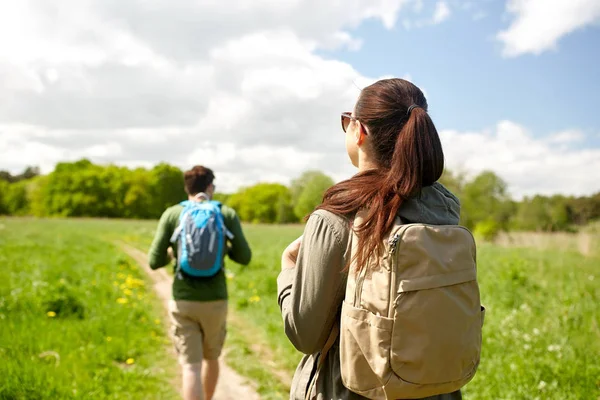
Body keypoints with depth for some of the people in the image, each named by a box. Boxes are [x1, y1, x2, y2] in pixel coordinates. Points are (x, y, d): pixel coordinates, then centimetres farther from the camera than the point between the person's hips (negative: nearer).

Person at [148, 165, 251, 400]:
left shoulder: (172, 214, -1)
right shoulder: (227, 214, -1)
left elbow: (155, 262, -3)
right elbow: (244, 257, 1)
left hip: (183, 302, -1)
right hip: (215, 300, 1)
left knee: (191, 366, 1)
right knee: (211, 357, 25)